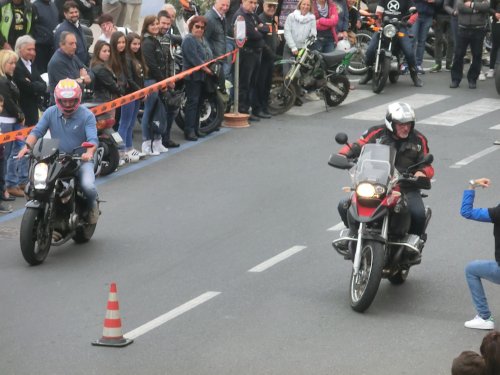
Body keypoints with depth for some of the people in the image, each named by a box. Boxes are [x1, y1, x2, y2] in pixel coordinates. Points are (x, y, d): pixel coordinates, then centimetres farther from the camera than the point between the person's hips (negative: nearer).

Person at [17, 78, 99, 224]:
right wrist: (27, 146, -24)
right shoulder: (51, 113, 3)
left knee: (88, 186, -27)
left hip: (81, 159, -3)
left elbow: (92, 138, -18)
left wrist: (89, 152, -40)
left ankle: (92, 205, 11)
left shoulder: (87, 115, -7)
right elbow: (37, 131, -4)